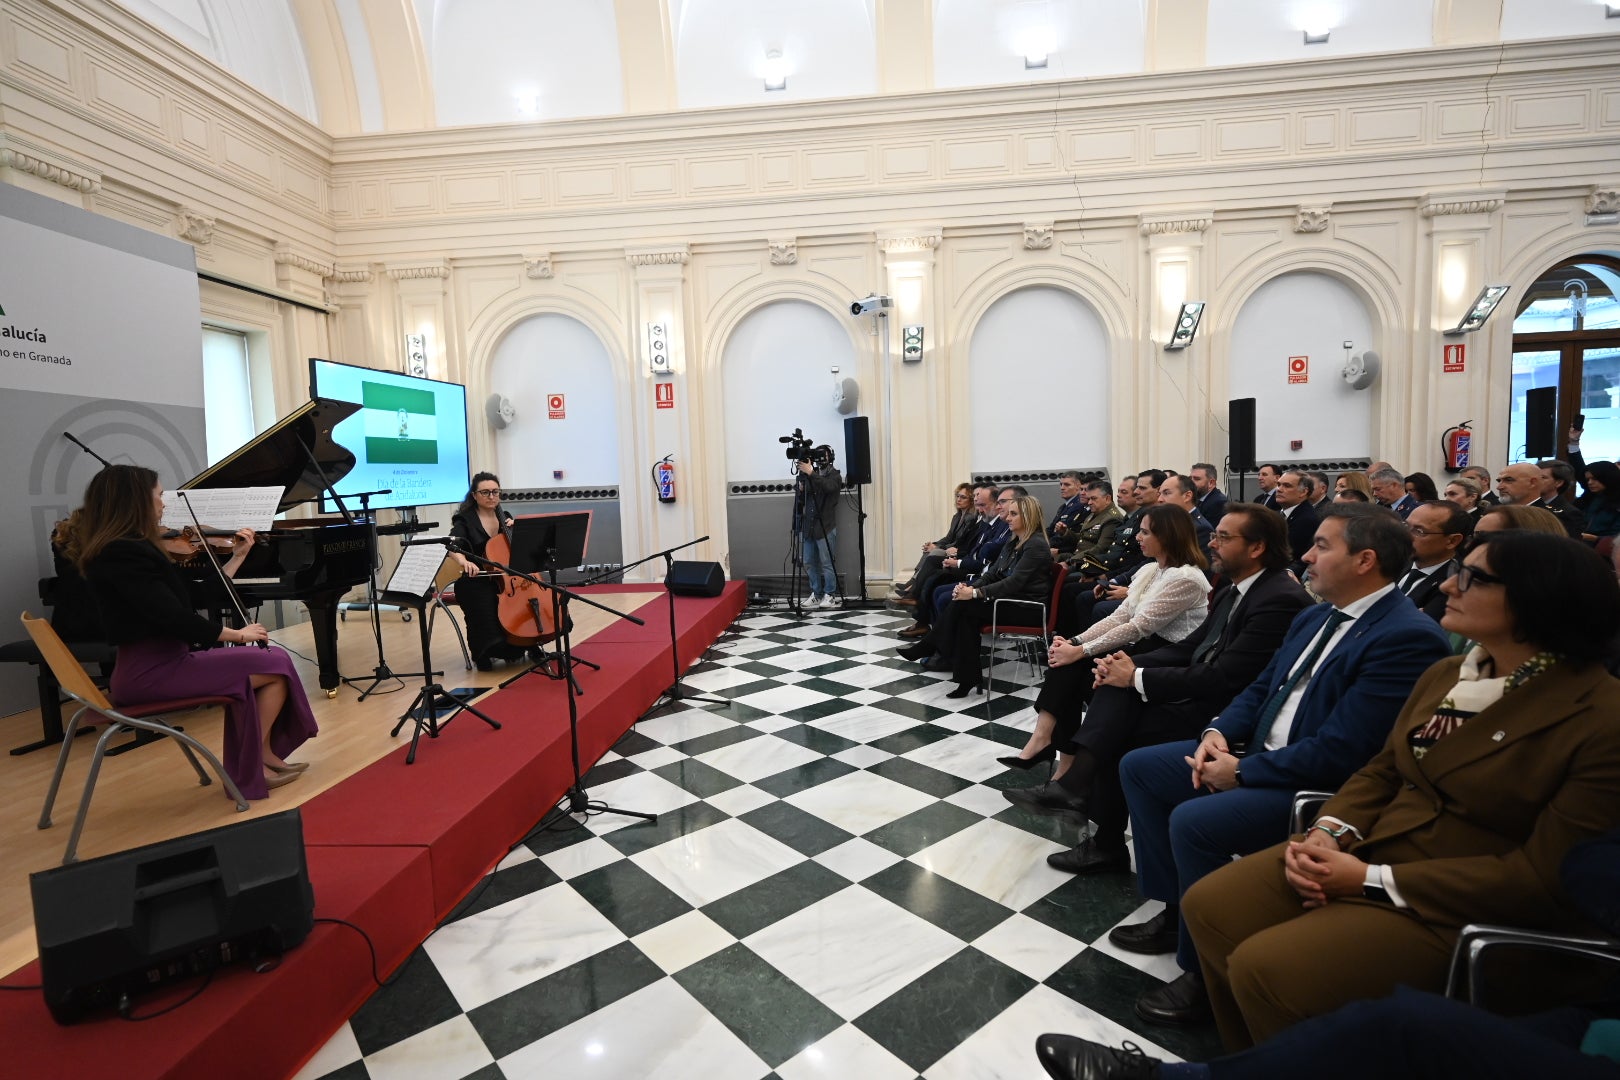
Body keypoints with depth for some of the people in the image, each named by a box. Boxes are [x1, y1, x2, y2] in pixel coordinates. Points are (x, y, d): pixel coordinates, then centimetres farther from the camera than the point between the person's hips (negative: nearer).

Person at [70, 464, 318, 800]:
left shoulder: (123, 547, 11)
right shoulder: (124, 553, -21)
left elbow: (196, 596, 14)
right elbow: (175, 618, -25)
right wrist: (237, 634, -12)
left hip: (151, 665, 10)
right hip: (152, 672, -10)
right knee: (277, 665, -7)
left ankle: (261, 755, 17)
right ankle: (254, 763, 7)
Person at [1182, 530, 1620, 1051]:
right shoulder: (1444, 675, 7)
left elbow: (1544, 877, -18)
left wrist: (1374, 880, -20)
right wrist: (1329, 831, -8)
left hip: (1460, 909, -7)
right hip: (1370, 851, 7)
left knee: (1265, 967, -23)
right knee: (1209, 906, -6)